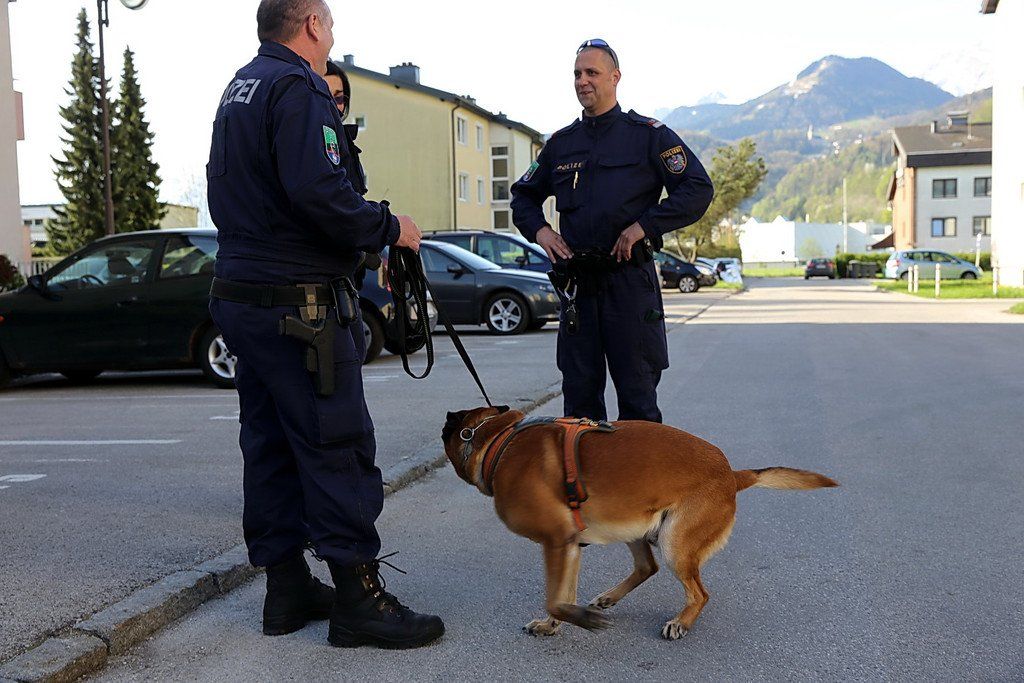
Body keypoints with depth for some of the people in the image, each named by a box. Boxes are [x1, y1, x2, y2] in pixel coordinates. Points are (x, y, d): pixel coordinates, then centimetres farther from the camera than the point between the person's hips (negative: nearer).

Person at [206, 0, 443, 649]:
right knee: (337, 446, -6)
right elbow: (317, 192, -24)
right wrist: (388, 226, -12)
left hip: (242, 296, 10)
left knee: (271, 444, 11)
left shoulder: (239, 88, 19)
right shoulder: (299, 88, -11)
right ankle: (358, 598, -1)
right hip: (300, 303, -10)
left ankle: (287, 589, 20)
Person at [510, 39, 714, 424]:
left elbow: (699, 189, -5)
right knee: (579, 391, 9)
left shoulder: (648, 135, 1)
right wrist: (539, 230, 5)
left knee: (637, 391, 2)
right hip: (577, 283, 4)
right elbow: (523, 195, 26)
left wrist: (642, 226, -13)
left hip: (629, 280, -4)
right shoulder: (561, 143, 14)